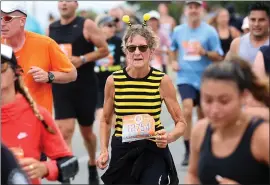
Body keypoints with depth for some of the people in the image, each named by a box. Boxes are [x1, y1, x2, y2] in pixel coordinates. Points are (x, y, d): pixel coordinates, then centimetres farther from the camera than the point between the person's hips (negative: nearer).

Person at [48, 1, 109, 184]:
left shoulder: (86, 25, -6)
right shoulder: (51, 29, 7)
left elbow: (104, 50, -8)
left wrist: (82, 59, -19)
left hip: (85, 86, -2)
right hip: (61, 87, 2)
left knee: (86, 130, 14)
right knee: (65, 130, -12)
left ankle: (92, 165, 40)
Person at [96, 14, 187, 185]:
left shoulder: (162, 81, -8)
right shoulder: (113, 81, -4)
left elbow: (181, 122, -2)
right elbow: (106, 120, 11)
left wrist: (169, 137, -22)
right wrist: (104, 151, -1)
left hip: (153, 151, -2)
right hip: (121, 151, 2)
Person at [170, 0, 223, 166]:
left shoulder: (210, 31, -6)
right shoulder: (178, 31, 3)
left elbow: (218, 57, -5)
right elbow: (173, 48, 23)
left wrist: (204, 52, -23)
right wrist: (173, 61, 6)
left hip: (204, 79, 0)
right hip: (185, 78, 0)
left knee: (202, 115, 12)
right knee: (187, 110, -20)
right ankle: (188, 151, -14)